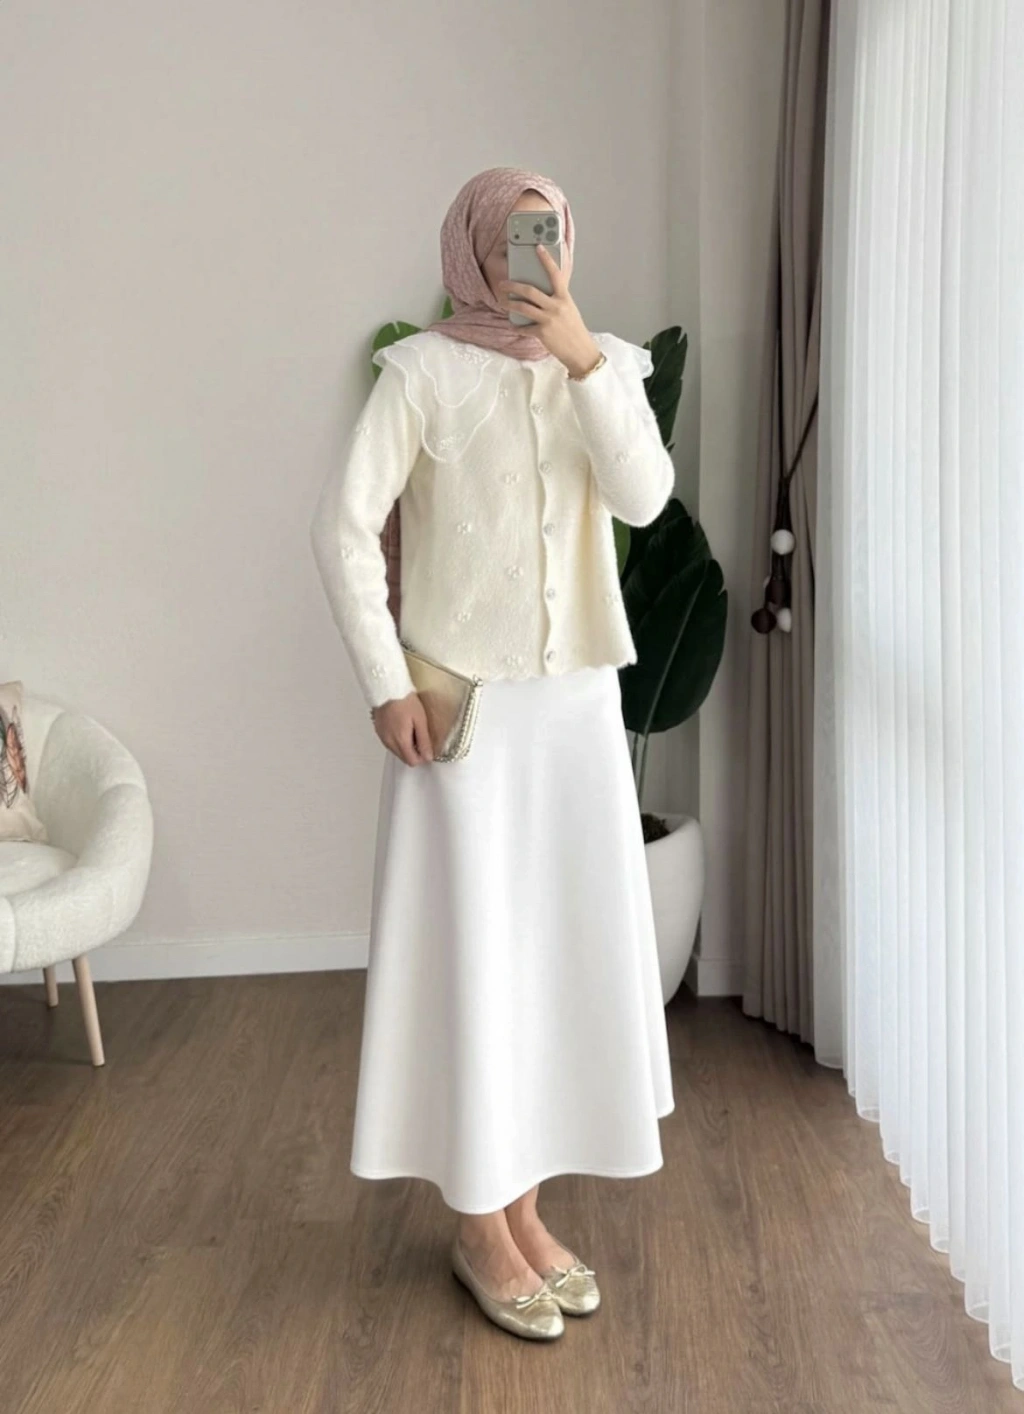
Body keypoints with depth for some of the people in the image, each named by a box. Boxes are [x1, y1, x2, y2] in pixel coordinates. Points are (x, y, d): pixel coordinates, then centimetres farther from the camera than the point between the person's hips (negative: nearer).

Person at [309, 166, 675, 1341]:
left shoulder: (604, 364, 7)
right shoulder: (422, 370, -6)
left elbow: (643, 498, -9)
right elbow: (343, 527, -10)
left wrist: (582, 353, -16)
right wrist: (386, 682, -13)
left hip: (577, 699, 5)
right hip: (464, 701, -5)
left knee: (563, 946, 10)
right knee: (467, 950, 2)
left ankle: (519, 1203, 28)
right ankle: (478, 1226, 19)